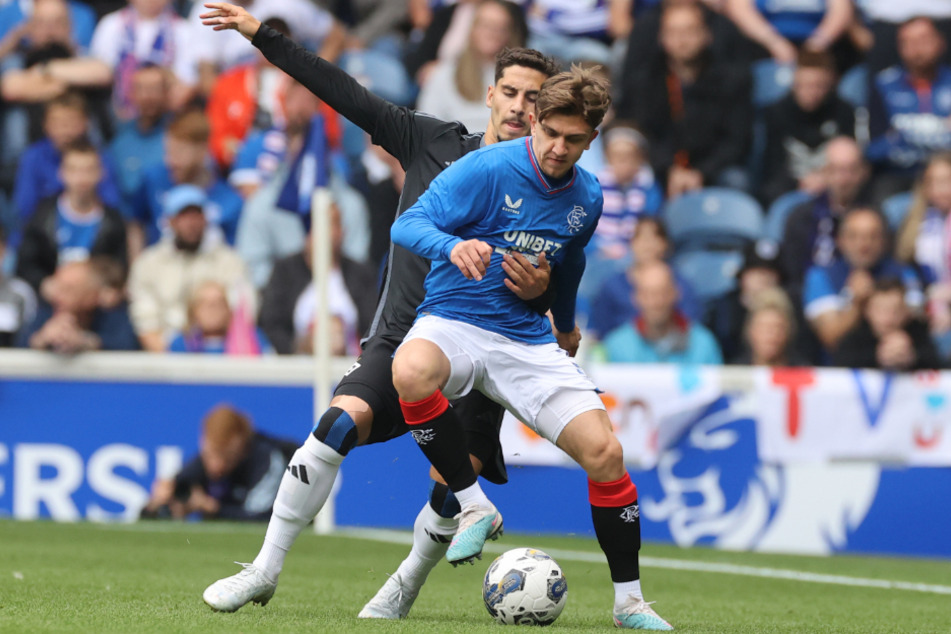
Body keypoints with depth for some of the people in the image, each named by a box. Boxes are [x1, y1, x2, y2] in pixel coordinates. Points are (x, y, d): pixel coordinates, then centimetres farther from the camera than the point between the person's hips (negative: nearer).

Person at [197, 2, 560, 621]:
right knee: (343, 420, -23)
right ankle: (266, 570, -13)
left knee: (452, 490, -12)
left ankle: (404, 589, 18)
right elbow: (345, 92, 5)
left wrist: (538, 290, -26)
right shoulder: (432, 142, 5)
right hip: (400, 337, 1)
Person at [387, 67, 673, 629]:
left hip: (528, 340, 4)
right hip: (453, 322, -4)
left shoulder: (587, 197, 6)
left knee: (605, 452, -11)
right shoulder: (486, 171, -13)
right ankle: (474, 507, -21)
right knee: (411, 370, -40)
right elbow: (407, 225, -20)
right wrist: (453, 245, -41)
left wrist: (566, 325, 40)